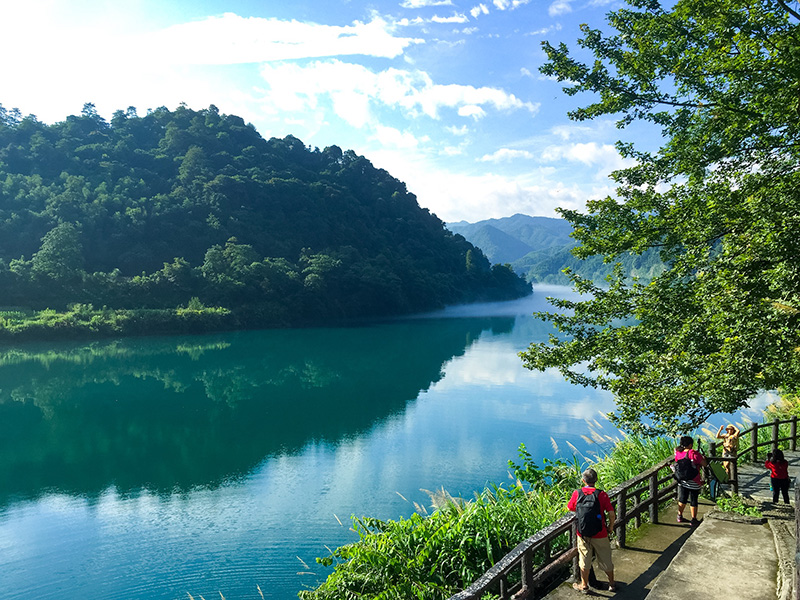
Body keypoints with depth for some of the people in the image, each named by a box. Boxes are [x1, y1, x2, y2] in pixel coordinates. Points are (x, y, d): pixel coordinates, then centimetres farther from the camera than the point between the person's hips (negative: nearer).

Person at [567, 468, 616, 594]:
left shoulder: (577, 494, -8)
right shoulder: (602, 495, -15)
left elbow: (570, 508, 9)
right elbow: (612, 514, -16)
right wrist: (610, 526, 3)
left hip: (583, 534, 1)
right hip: (600, 535, -1)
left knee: (584, 560, 16)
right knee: (605, 560, 19)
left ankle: (584, 585, 30)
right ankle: (612, 584, 36)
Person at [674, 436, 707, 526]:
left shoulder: (678, 453, -5)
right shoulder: (694, 453, -20)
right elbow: (705, 464, -13)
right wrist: (703, 458, 7)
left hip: (682, 482, 5)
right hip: (694, 483, -4)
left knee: (682, 499, 19)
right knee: (693, 501, 9)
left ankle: (680, 516, 29)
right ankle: (694, 520, 18)